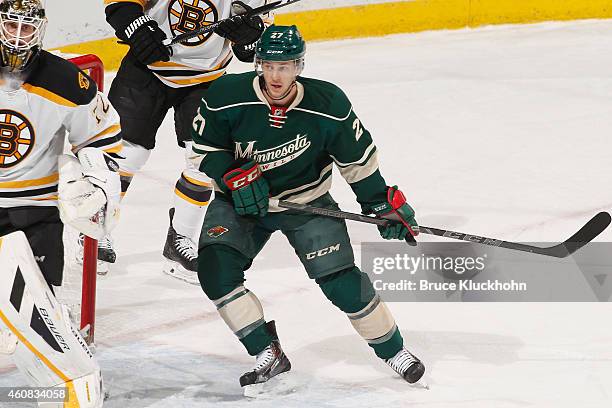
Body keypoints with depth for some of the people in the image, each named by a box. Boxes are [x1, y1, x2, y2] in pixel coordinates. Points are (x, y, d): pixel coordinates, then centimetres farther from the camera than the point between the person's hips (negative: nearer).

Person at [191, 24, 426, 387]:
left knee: (341, 280, -11)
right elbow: (206, 149, -7)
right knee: (215, 270, -20)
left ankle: (392, 349, 13)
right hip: (241, 200, 1)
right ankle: (268, 355, -7)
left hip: (307, 202, -1)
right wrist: (233, 175, -24)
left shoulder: (329, 105, -20)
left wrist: (384, 204, -2)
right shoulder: (227, 97, -22)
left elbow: (357, 157, -5)